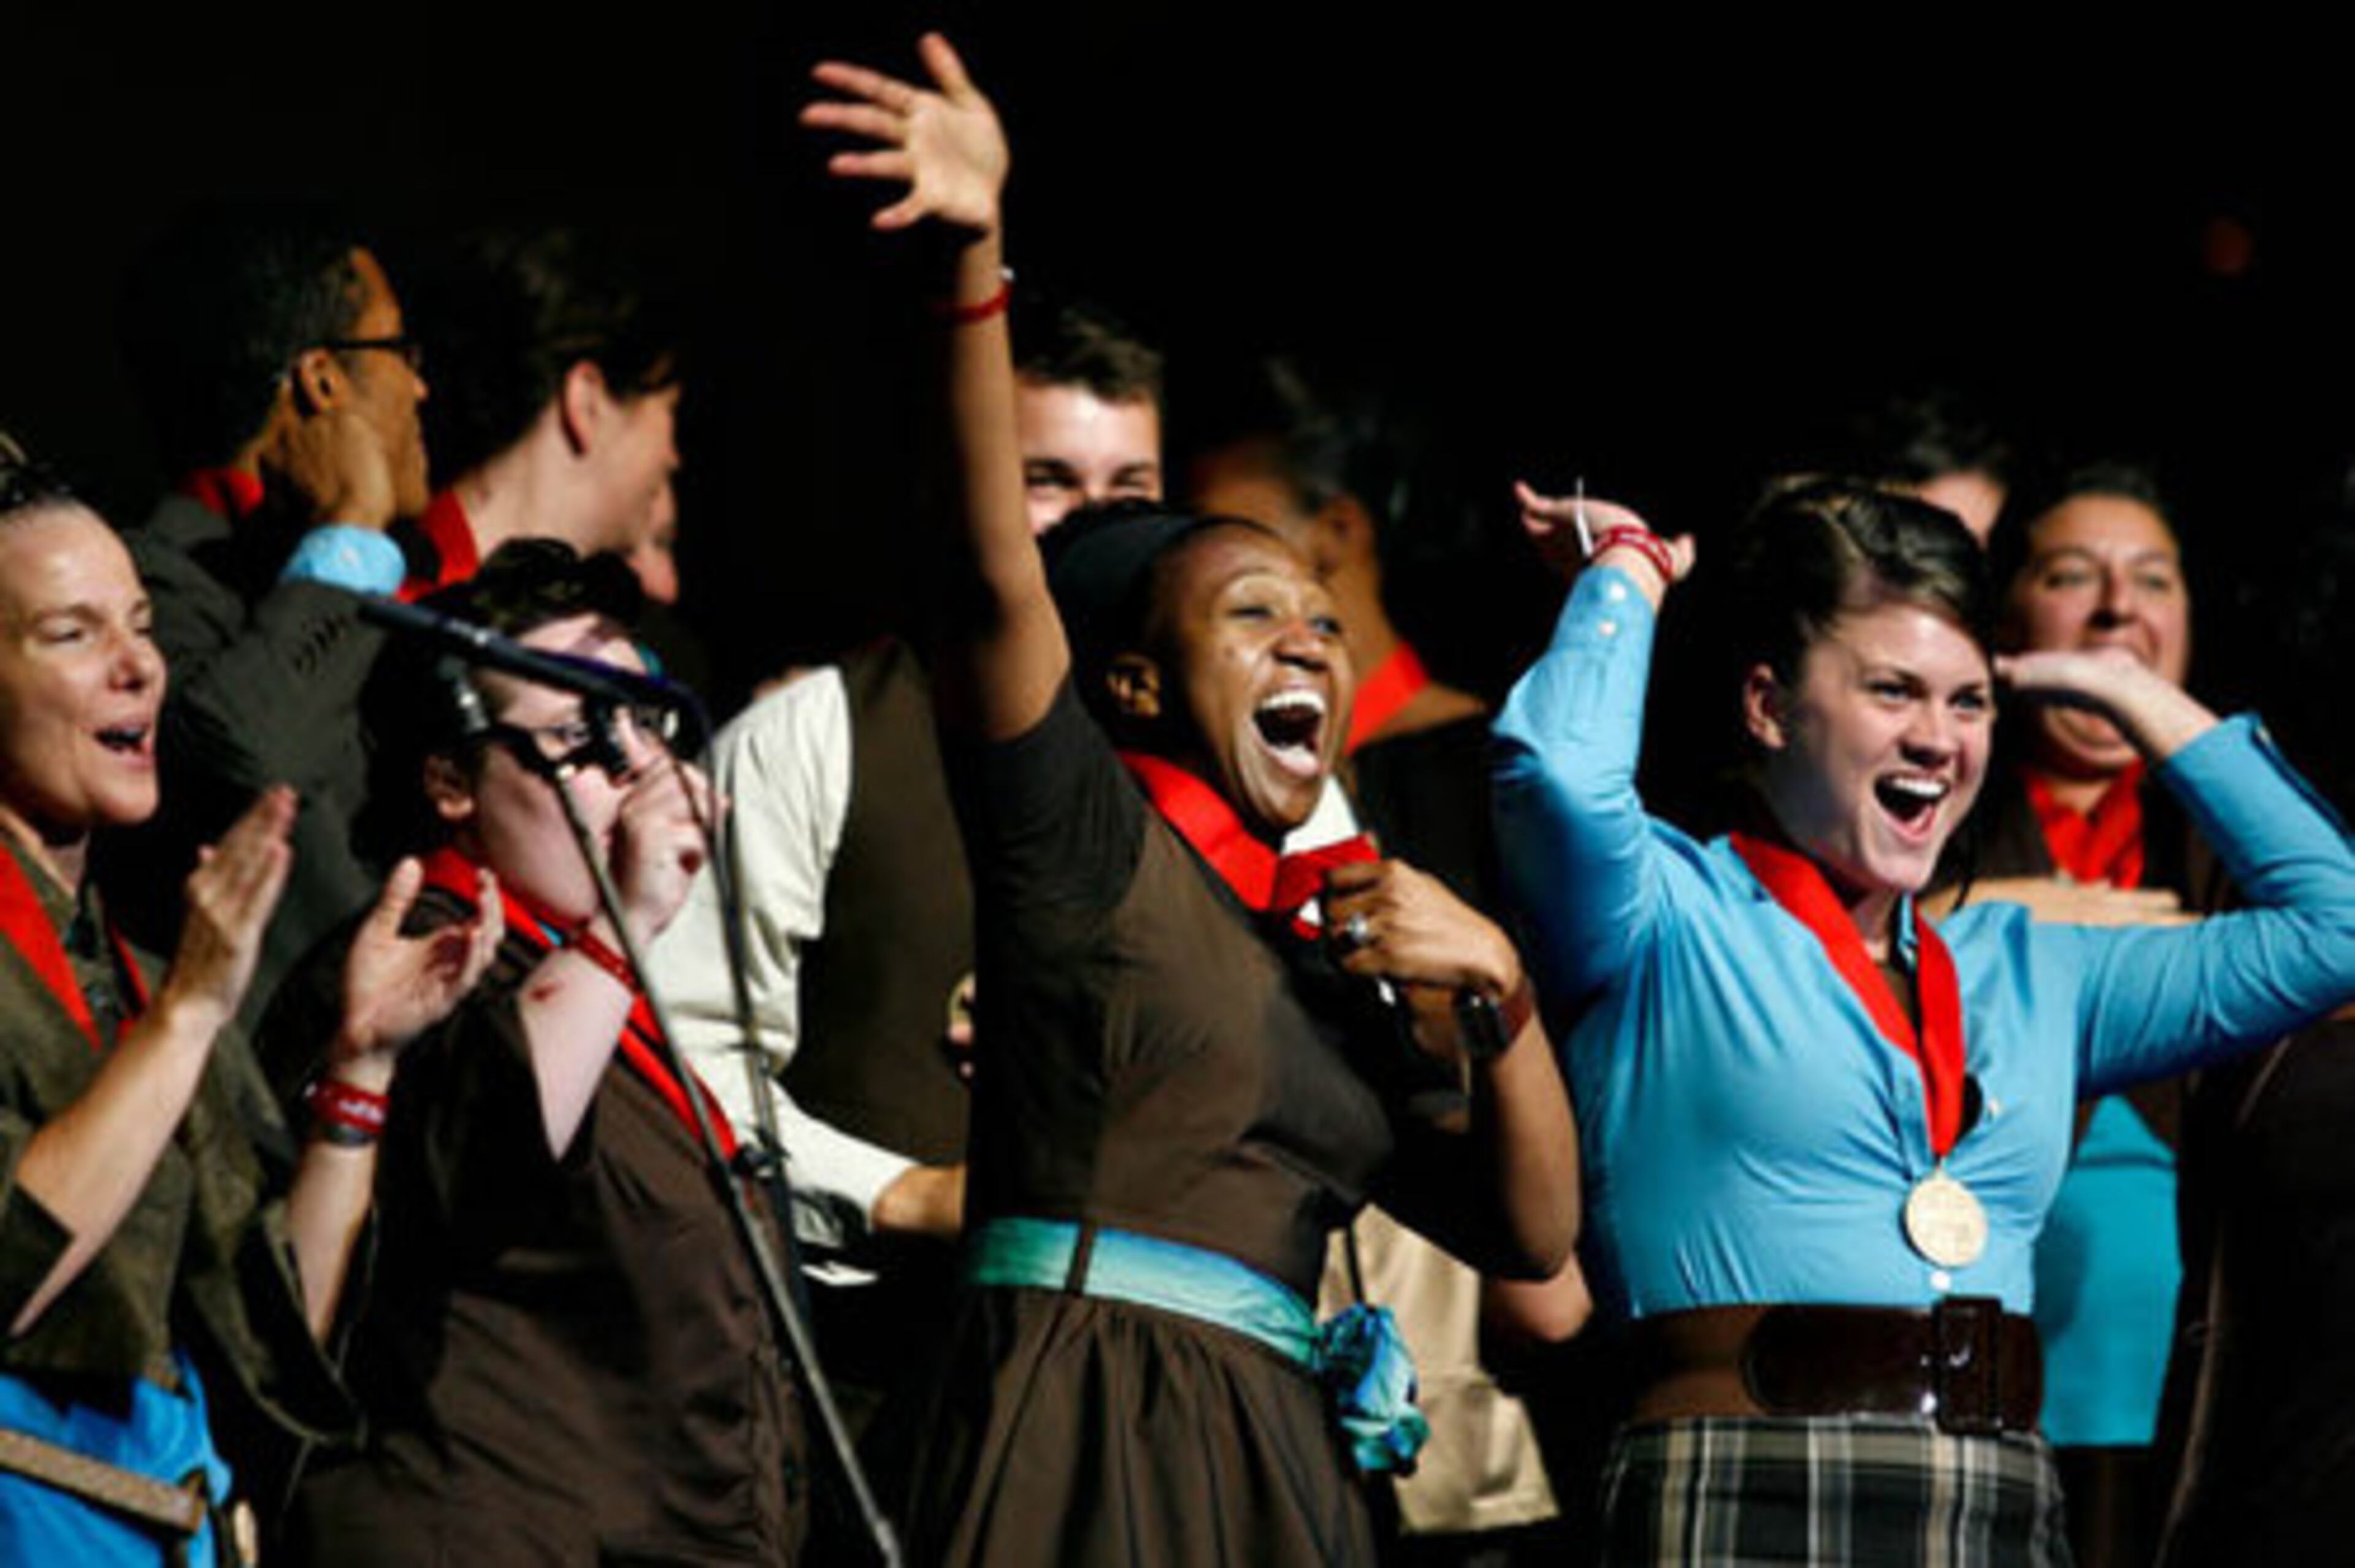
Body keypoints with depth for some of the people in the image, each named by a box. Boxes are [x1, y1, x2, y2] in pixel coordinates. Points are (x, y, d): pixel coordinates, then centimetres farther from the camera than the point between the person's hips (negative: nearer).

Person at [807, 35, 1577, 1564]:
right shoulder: (1086, 843, 6)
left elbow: (1533, 1228, 22)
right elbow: (999, 571, -11)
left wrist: (1496, 987, 6)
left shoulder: (1327, 964, 24)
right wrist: (977, 262, -24)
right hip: (1092, 1439, -7)